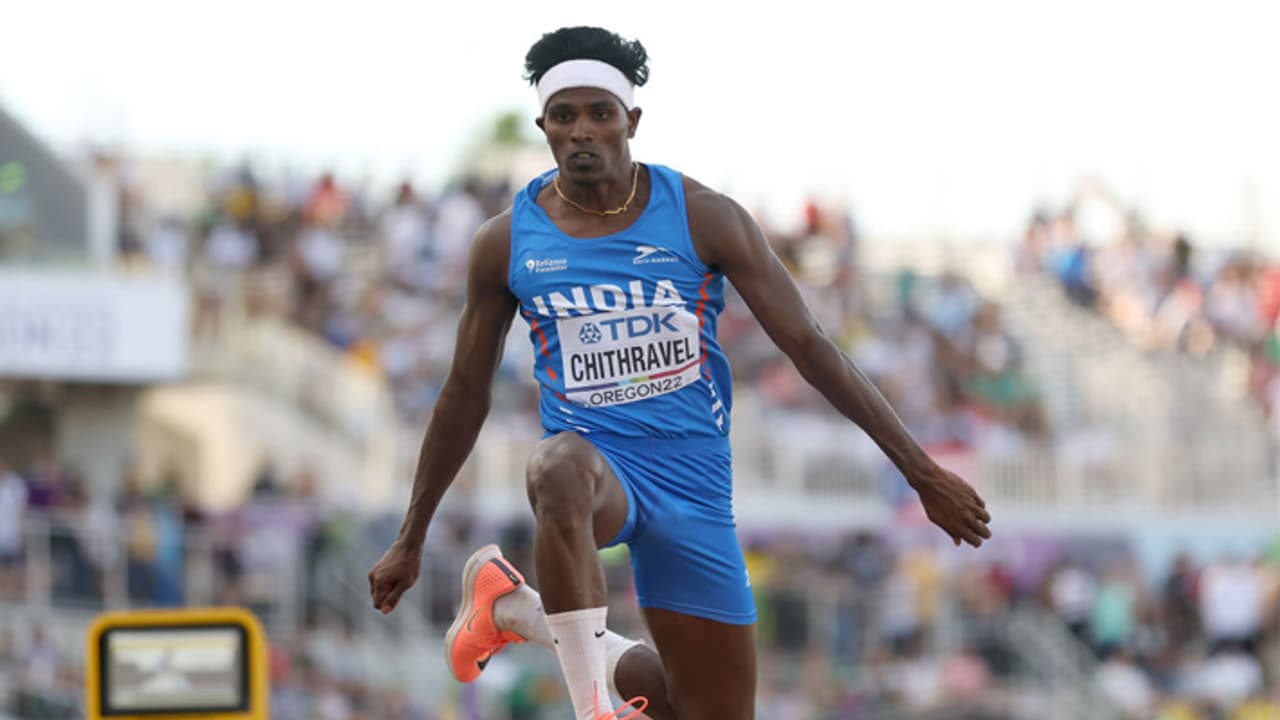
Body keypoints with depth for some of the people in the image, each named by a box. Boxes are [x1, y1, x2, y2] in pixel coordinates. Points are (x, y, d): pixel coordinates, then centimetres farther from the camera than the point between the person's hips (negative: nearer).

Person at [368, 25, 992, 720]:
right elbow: (466, 393, 12)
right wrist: (411, 541, 14)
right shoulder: (507, 241, 0)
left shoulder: (703, 218, -4)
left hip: (693, 480, 2)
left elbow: (810, 348, -3)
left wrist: (923, 473, -7)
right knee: (561, 467, -42)